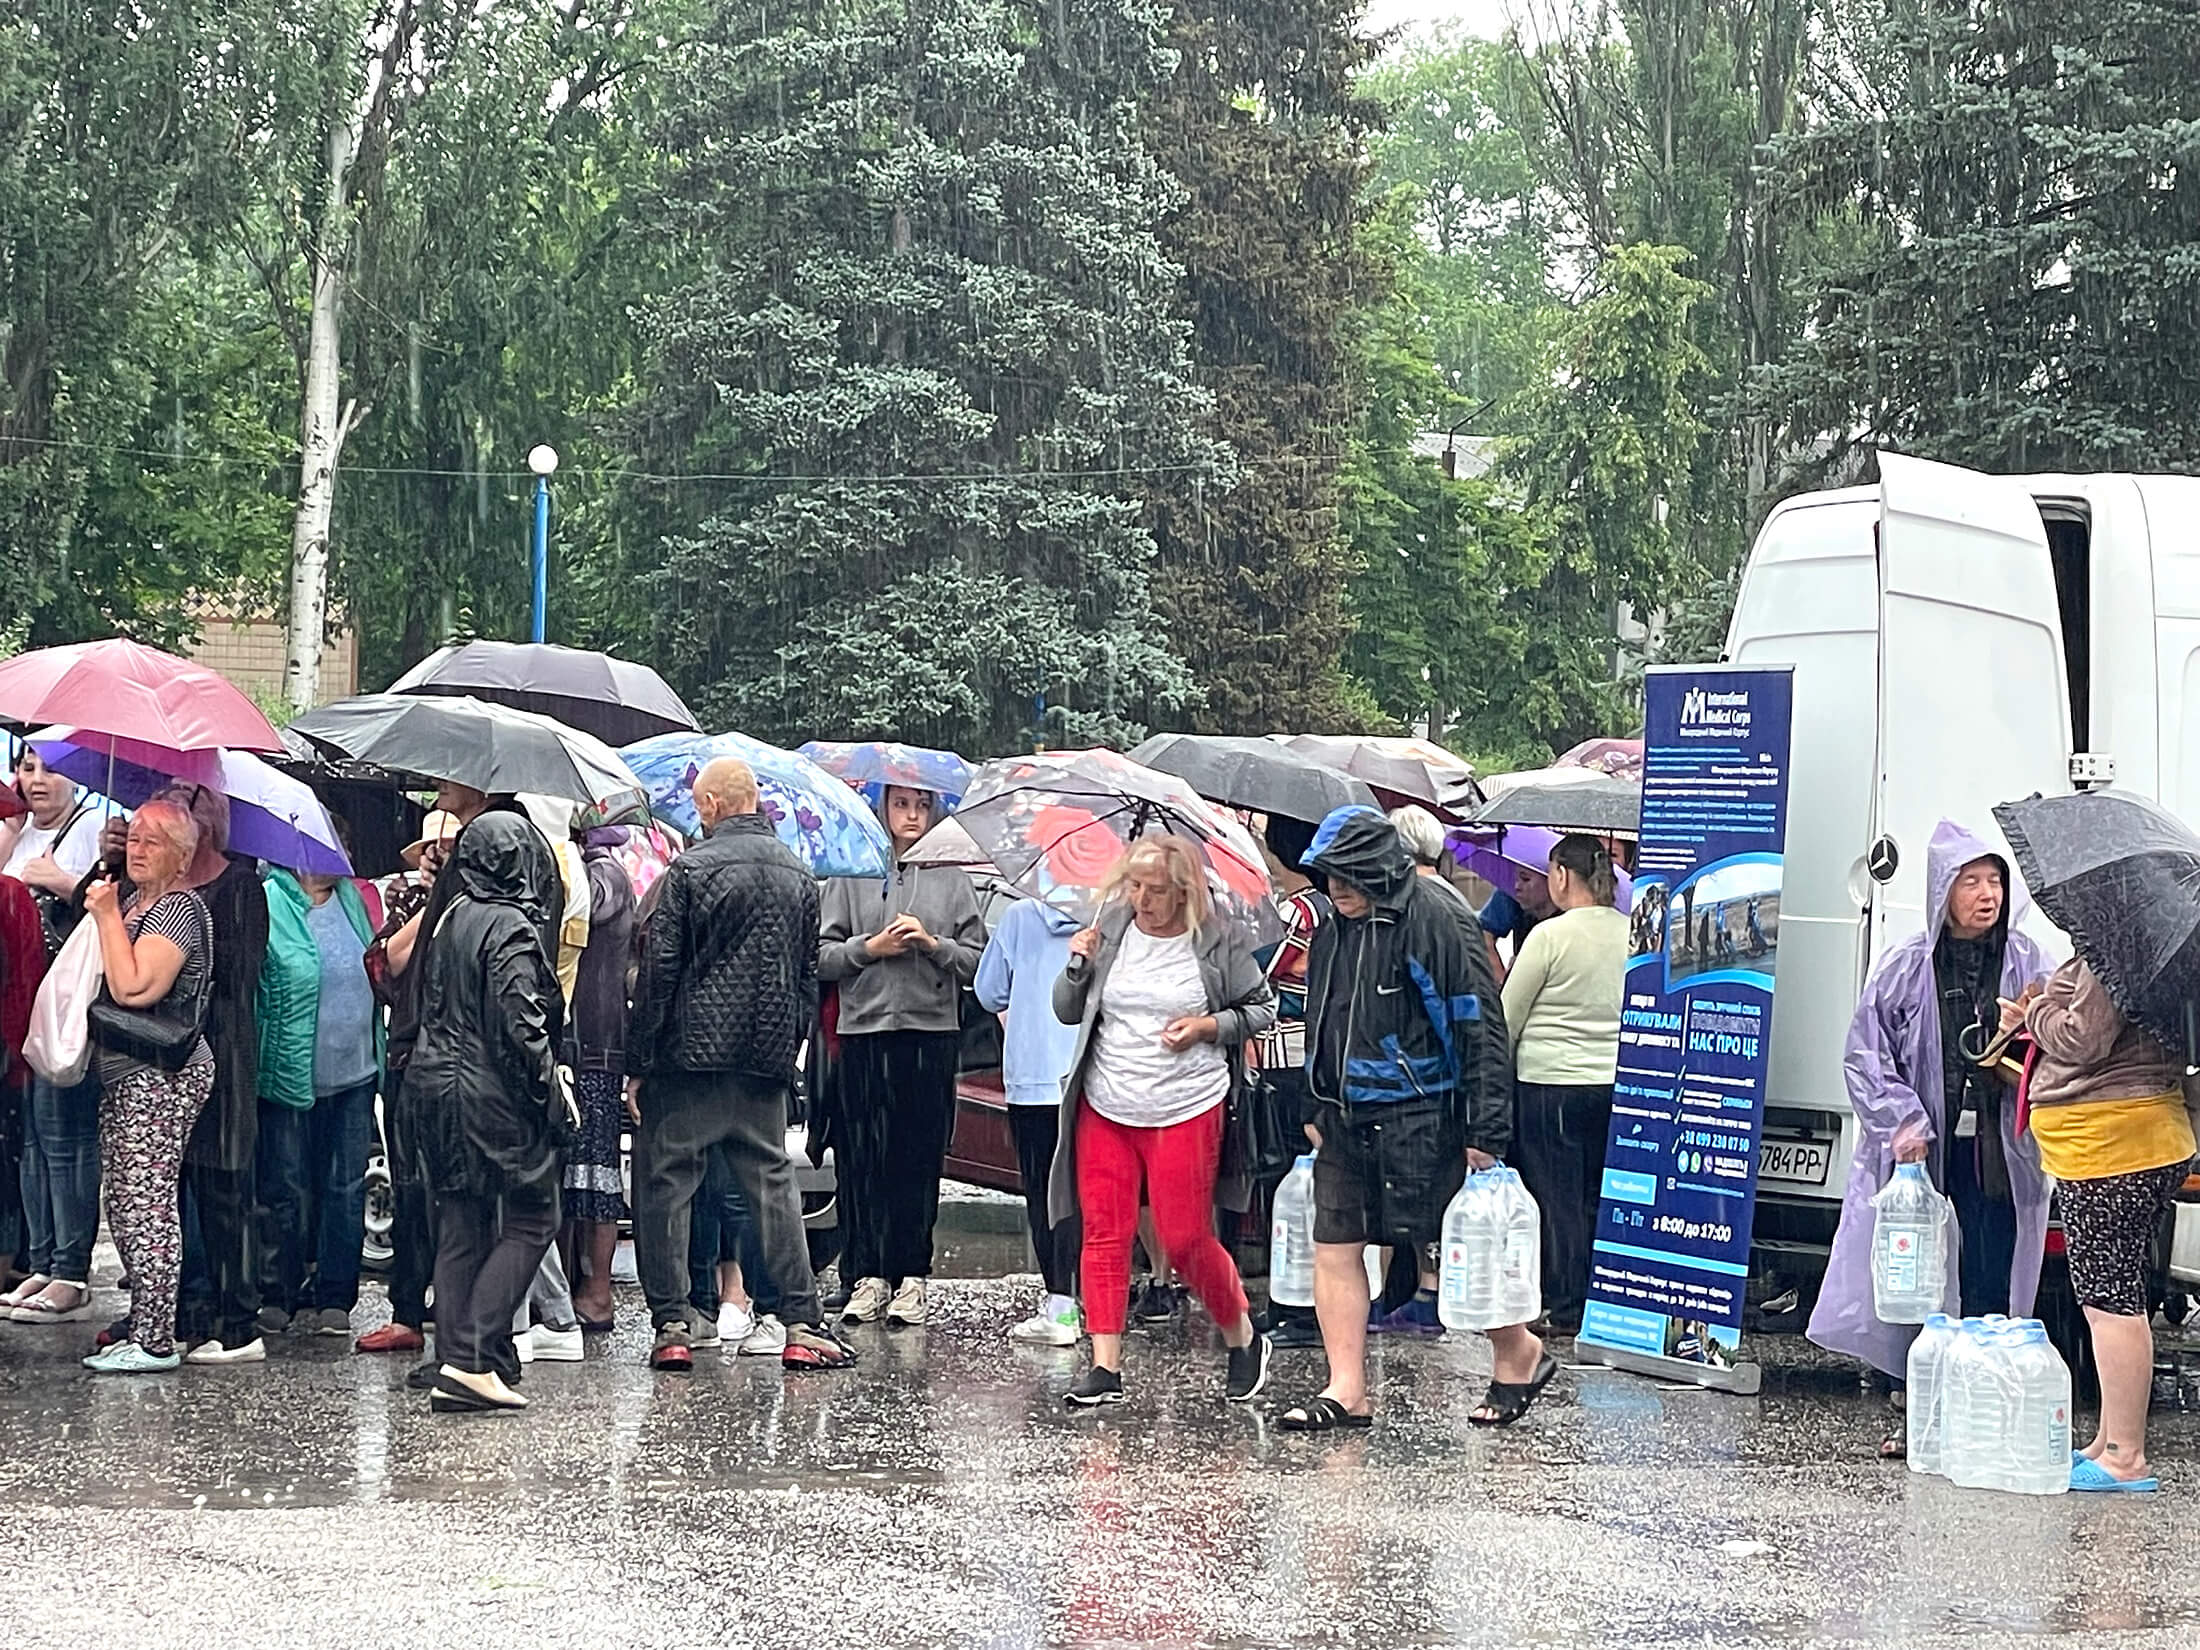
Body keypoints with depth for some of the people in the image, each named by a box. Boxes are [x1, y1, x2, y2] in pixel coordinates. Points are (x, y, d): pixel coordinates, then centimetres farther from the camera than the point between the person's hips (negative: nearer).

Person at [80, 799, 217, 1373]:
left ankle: (155, 1341, -9)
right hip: (123, 1074, 10)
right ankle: (143, 1321, 17)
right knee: (123, 1205, 11)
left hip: (161, 1077, -10)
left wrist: (107, 915, -15)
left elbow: (133, 988, -23)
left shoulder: (180, 910, -12)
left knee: (145, 1205, -10)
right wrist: (103, 909, 10)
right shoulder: (132, 902, 17)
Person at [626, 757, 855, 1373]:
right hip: (767, 1061, 5)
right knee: (774, 1184, 9)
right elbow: (809, 975, 14)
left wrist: (638, 1062, -4)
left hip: (691, 1052, -5)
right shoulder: (799, 876, 9)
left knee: (665, 1185, 3)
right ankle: (802, 1325, 4)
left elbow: (658, 972, -8)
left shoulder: (690, 870, -8)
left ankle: (671, 1328, 0)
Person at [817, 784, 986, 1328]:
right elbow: (820, 956, 6)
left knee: (920, 1156, -1)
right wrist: (869, 947, -8)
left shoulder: (952, 879, 12)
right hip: (864, 1032, 0)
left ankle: (910, 1277, 3)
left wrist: (934, 944, -9)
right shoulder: (851, 876, 10)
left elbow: (979, 961, 7)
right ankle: (868, 1276, 4)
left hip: (931, 1033, 0)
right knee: (863, 1156, -1)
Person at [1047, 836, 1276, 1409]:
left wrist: (1207, 1026, -9)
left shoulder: (1218, 940, -3)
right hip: (1104, 1109, 4)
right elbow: (1067, 1012, 12)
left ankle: (1244, 1340, 22)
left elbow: (1263, 1008, 7)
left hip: (1187, 1112, -4)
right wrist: (1079, 966, -7)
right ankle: (1105, 1367, 4)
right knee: (1104, 1233, 0)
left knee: (1186, 1241, -2)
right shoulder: (1110, 928, 4)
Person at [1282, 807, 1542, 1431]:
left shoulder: (1432, 923, -13)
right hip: (1346, 1119, 8)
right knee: (1334, 1246, 2)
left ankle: (1520, 1354, 22)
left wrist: (1486, 1132, -16)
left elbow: (1480, 1028, -14)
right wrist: (1316, 1112, 21)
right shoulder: (1334, 933, 12)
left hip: (1418, 1117, -8)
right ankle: (1346, 1391, 6)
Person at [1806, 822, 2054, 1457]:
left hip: (1997, 1152, 0)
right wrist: (1904, 1120, -10)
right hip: (1921, 1147, 0)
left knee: (1990, 1286, -2)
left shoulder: (2027, 964, 6)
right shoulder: (1907, 965, 2)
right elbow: (1866, 1055, 2)